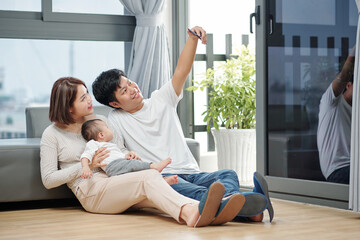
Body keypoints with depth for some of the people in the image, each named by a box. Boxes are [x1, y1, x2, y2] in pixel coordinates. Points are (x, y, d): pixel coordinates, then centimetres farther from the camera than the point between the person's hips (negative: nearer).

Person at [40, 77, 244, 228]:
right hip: (91, 193, -5)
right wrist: (87, 165, -8)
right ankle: (191, 212, -64)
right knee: (150, 177, -34)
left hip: (117, 187, 5)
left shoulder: (99, 120, 18)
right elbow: (48, 180, -1)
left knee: (152, 194, -30)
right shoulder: (52, 135, 2)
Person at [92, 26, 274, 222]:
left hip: (190, 173, 5)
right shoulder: (115, 120, 13)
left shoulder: (161, 100, 19)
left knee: (228, 174, -24)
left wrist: (192, 39, -7)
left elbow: (181, 71, 7)